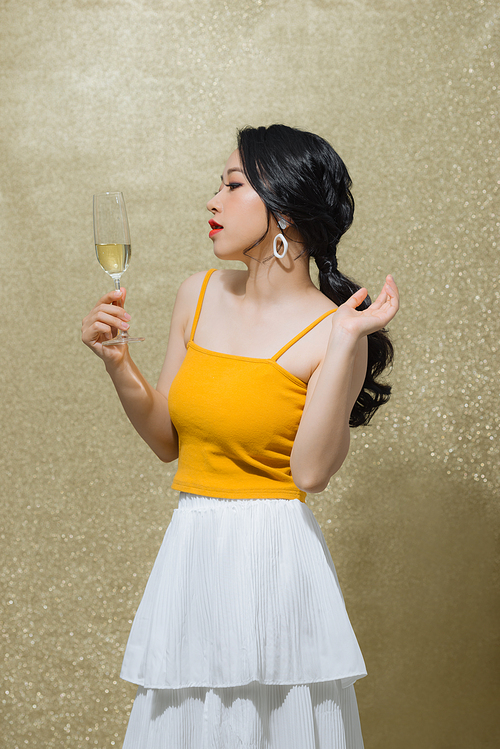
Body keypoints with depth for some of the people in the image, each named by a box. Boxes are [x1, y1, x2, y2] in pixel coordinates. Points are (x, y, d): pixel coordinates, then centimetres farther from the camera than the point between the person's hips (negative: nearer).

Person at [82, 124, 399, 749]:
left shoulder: (330, 328, -10)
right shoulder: (200, 296, 7)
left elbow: (311, 471, -21)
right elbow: (167, 439, 11)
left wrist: (345, 345, -22)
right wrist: (116, 362, -2)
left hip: (273, 553, -5)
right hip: (189, 550, 6)